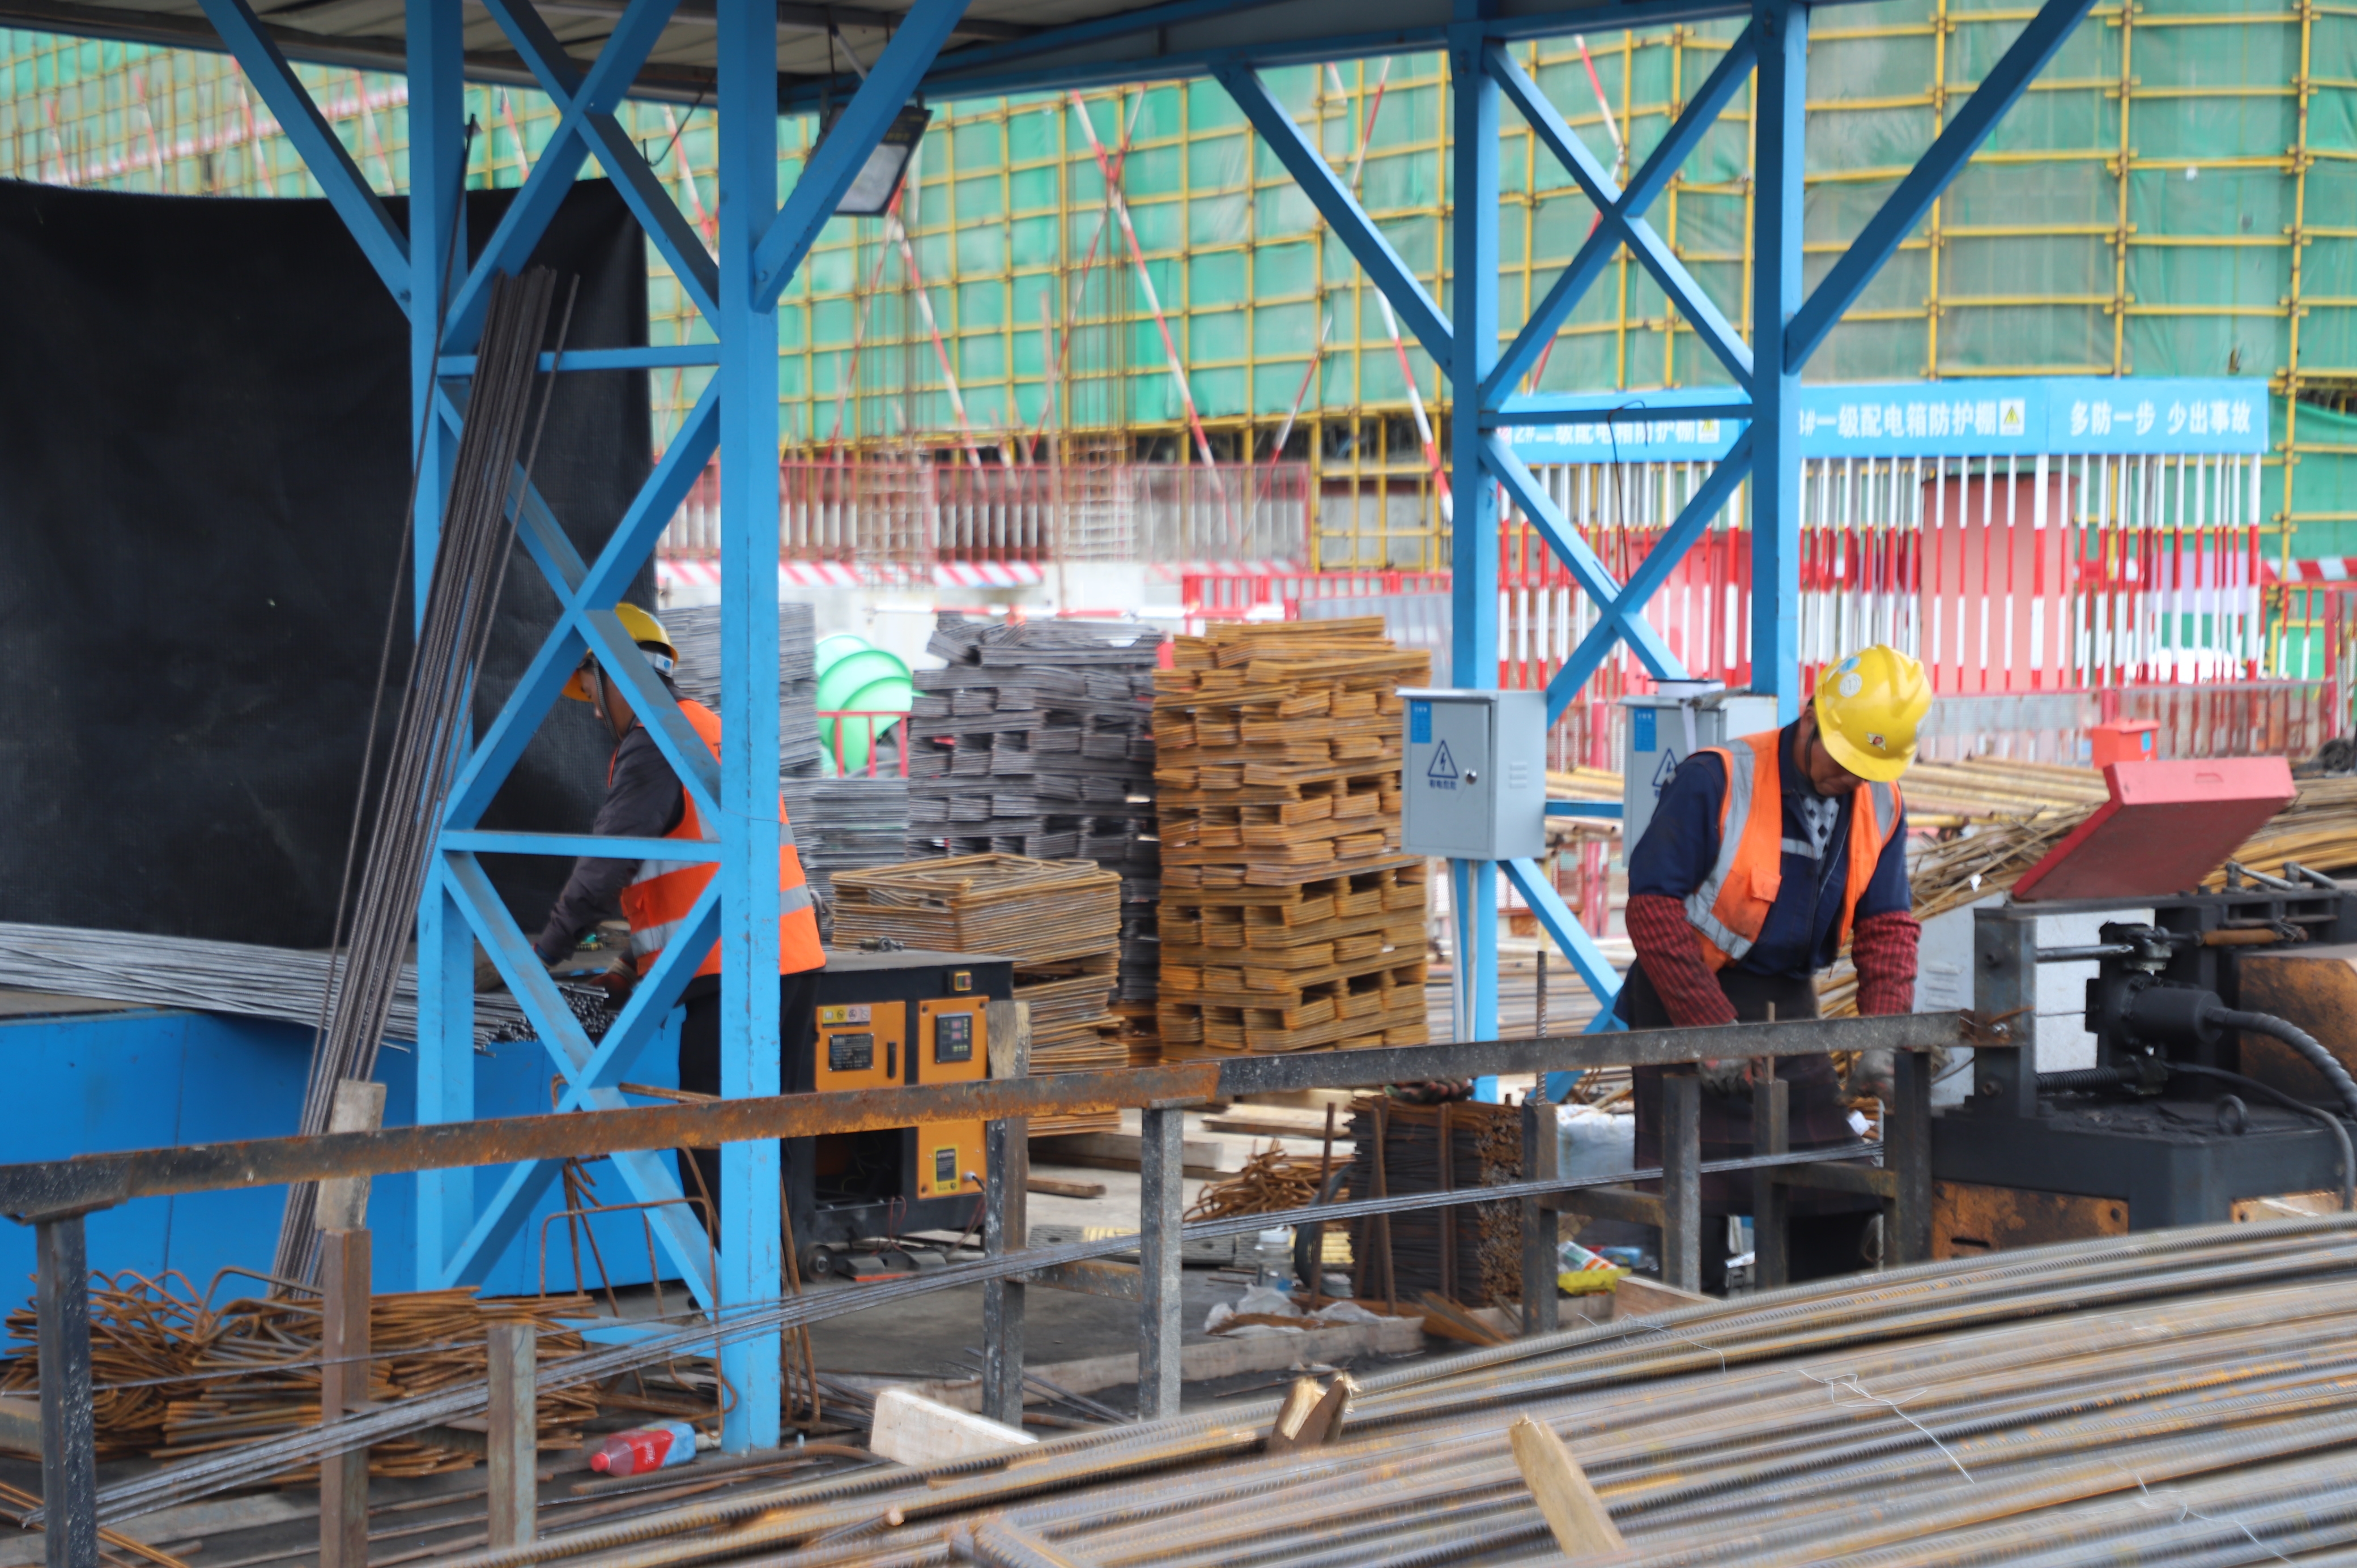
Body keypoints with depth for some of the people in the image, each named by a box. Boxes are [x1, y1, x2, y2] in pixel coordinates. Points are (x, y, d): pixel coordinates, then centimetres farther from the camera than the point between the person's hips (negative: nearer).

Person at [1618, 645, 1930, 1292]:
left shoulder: (1880, 806, 3)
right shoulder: (1715, 781, -17)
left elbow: (1887, 925, 7)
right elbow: (1653, 907, -18)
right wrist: (1714, 1028, -21)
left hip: (1789, 1009, 6)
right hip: (1689, 1000, -6)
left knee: (1837, 1188, 5)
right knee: (1697, 1195, -7)